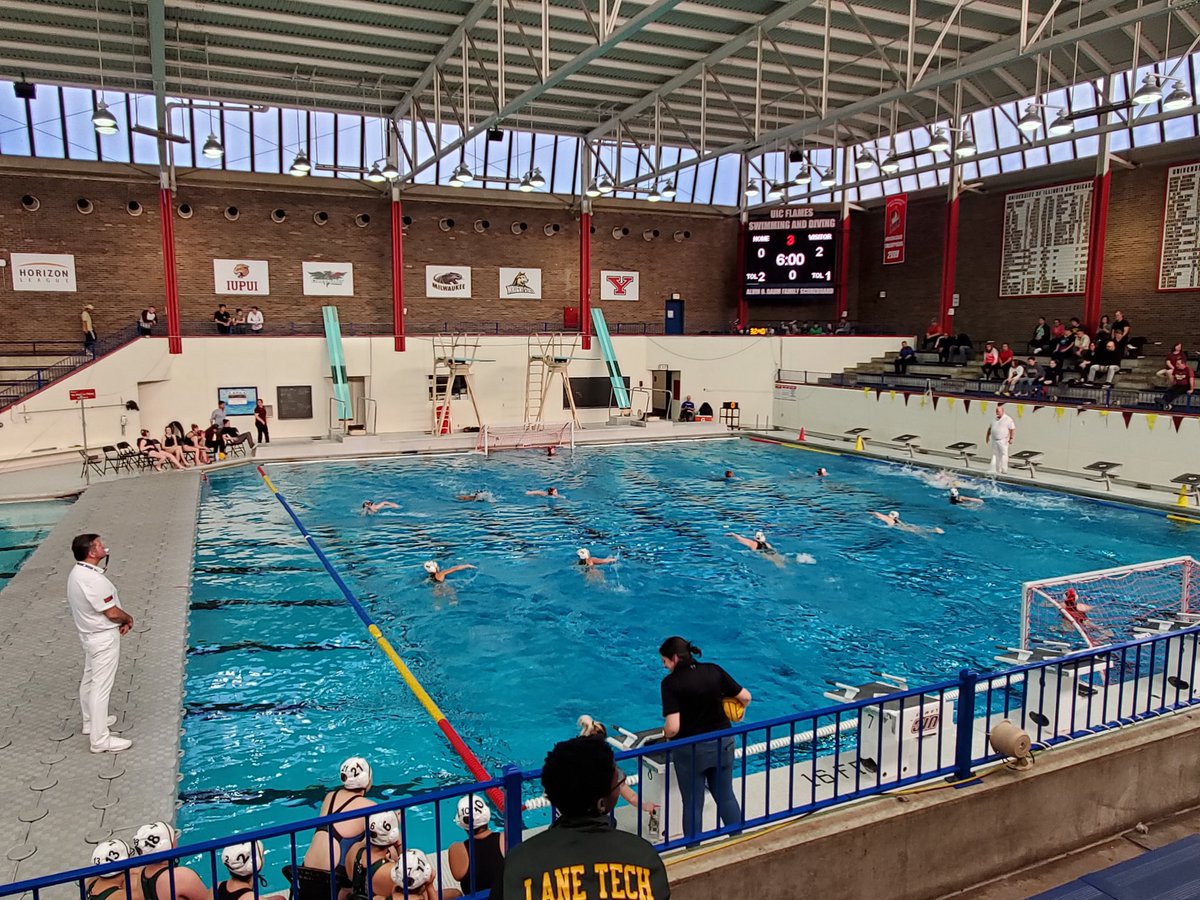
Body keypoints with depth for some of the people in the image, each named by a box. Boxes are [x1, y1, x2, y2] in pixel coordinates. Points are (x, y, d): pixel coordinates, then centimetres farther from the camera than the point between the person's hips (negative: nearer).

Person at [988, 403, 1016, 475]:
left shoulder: (1008, 419, -6)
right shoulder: (995, 419, 14)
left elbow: (1013, 430, -10)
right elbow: (990, 428, 24)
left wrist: (1011, 439, -16)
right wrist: (988, 436, 18)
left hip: (1003, 441, -6)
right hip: (994, 441, 6)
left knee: (1003, 455, -5)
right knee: (995, 455, 6)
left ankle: (1003, 471, -2)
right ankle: (994, 470, 11)